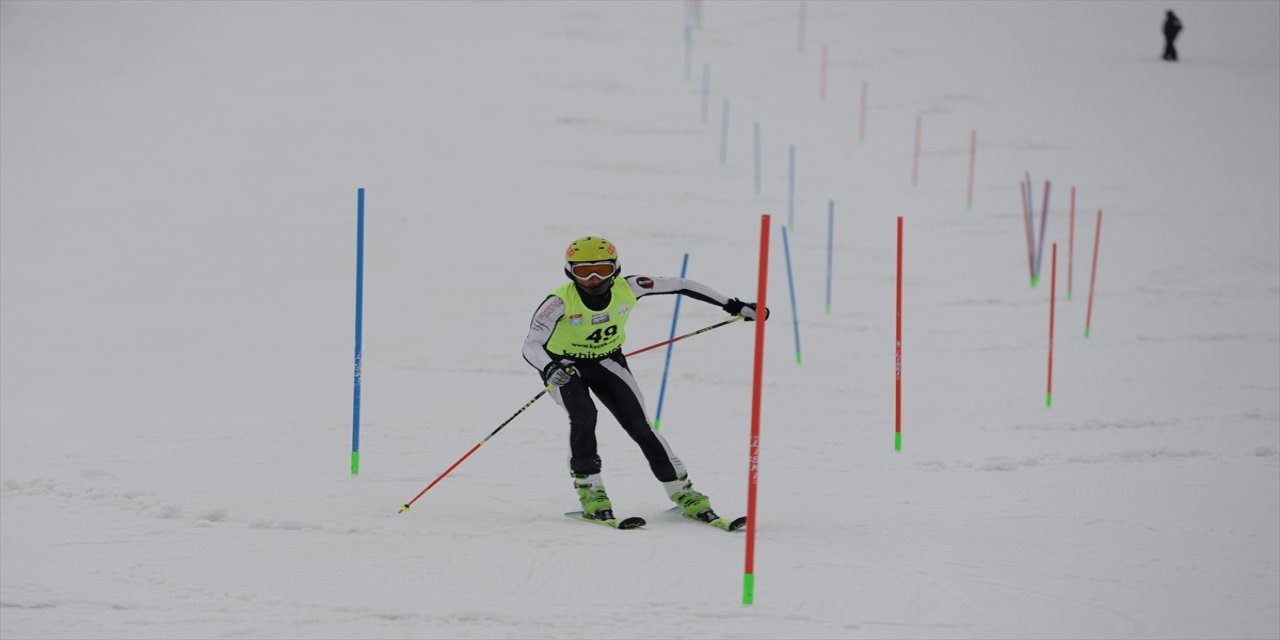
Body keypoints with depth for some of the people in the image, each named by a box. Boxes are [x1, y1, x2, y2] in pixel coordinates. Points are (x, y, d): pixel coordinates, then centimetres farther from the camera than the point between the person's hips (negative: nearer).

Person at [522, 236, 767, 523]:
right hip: (565, 367, -2)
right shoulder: (560, 301, -31)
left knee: (639, 424, -10)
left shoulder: (627, 289, -23)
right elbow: (531, 345, -38)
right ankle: (589, 489, -13)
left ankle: (681, 491, -1)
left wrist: (734, 306, -12)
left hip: (607, 362, 2)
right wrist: (549, 369, -61)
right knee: (584, 415, -29)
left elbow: (679, 285, -14)